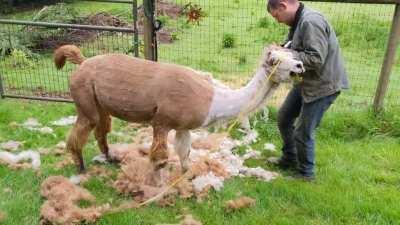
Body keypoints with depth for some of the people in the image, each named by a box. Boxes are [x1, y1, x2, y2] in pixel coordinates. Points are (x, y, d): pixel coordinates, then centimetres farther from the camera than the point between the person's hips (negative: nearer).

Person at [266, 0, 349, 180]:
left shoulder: (311, 22, -25)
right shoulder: (298, 22, 6)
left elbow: (316, 59, -29)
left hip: (322, 85, -10)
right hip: (306, 81, 10)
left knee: (303, 132, 0)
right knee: (284, 117, 18)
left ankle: (305, 173, 23)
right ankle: (289, 159, 38)